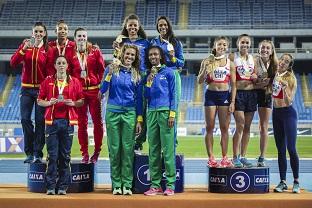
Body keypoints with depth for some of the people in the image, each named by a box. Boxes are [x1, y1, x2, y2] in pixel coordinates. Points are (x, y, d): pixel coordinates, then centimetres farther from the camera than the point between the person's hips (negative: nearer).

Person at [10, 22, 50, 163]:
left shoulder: (48, 49, 1)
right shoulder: (25, 45, 5)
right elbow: (13, 63, -5)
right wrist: (23, 49, -16)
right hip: (27, 88, 2)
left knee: (40, 121, -2)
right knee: (25, 119, -6)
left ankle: (38, 154, 5)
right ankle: (29, 152, 5)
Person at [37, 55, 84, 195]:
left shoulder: (75, 82, 9)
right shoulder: (47, 82, 9)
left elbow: (81, 101, 10)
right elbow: (39, 100, 10)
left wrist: (73, 103, -9)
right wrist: (49, 102, -9)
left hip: (68, 122, 0)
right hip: (52, 121, 0)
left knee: (65, 156, 1)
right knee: (52, 156, -3)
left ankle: (63, 186, 6)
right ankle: (50, 187, 1)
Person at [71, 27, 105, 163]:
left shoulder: (95, 51, 4)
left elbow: (102, 69, 4)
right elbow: (68, 72, 8)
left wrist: (100, 84, -3)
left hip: (94, 90, 0)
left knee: (97, 121, 1)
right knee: (82, 123, 3)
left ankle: (97, 152, 12)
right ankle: (84, 153, 11)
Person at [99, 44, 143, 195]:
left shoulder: (137, 74, 8)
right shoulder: (112, 69, 2)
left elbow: (139, 98, 9)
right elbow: (103, 89, -5)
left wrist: (139, 119, 4)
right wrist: (109, 73, -18)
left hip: (130, 113, 1)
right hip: (113, 111, -1)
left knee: (128, 148, -1)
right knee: (114, 148, 2)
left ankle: (127, 184, 4)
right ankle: (116, 185, 9)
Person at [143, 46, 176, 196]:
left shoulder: (168, 72, 4)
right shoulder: (148, 74, 15)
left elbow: (172, 94, 1)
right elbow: (146, 96, 10)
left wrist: (172, 114, -7)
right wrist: (149, 80, -3)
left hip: (165, 112, -4)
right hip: (152, 112, 4)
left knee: (168, 149, -6)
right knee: (153, 150, 4)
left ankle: (170, 184, -4)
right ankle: (155, 185, 8)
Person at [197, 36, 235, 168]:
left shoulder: (230, 63, 5)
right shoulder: (207, 61, 2)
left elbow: (233, 84, 4)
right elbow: (200, 81, -1)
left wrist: (232, 102, -4)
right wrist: (205, 68, -17)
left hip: (225, 95, 1)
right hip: (211, 94, -1)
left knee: (224, 128, 2)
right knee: (210, 128, 1)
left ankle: (225, 158, 9)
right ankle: (211, 158, 6)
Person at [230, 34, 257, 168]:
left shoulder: (253, 59, 13)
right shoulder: (232, 57, -1)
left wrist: (255, 78, -2)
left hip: (251, 93, 5)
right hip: (238, 93, -5)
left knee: (247, 127, 6)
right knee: (240, 126, -11)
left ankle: (243, 156, 13)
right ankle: (235, 157, -5)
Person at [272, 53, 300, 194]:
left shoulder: (291, 79, -10)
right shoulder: (273, 75, 5)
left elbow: (289, 101, -16)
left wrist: (285, 88, -28)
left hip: (288, 113, -6)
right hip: (276, 113, 6)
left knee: (291, 148, -8)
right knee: (280, 149, 7)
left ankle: (296, 182, 1)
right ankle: (283, 182, 11)